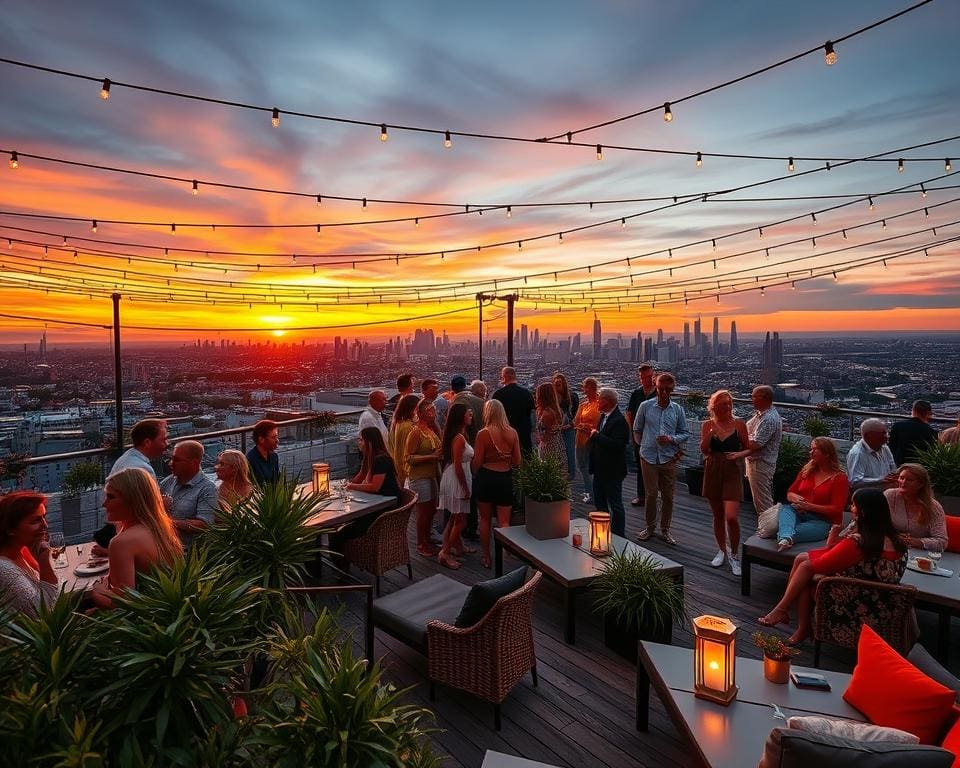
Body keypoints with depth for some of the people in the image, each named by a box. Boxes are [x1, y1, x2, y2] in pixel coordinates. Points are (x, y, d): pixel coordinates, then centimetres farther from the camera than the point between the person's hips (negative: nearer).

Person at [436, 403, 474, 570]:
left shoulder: (457, 435, 7)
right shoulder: (459, 438, -23)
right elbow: (458, 466, -23)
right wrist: (466, 488, -18)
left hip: (452, 479, 10)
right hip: (456, 481, -10)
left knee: (456, 517, 22)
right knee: (460, 520, -1)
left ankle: (458, 546, 36)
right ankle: (445, 553, 5)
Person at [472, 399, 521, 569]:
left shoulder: (483, 434, -13)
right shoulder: (513, 433, -4)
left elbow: (477, 463, -9)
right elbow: (517, 462, 0)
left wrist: (473, 475, 12)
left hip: (486, 477, -2)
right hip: (506, 478, 2)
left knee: (485, 519, 15)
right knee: (504, 522, 9)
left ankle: (486, 557, 24)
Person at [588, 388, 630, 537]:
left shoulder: (619, 421, -20)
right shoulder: (603, 416, 9)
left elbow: (616, 445, -30)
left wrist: (597, 435, -24)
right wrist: (592, 438, -1)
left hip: (612, 471, -9)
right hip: (600, 469, 9)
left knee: (615, 505, 4)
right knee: (599, 503, 19)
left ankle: (618, 536, 15)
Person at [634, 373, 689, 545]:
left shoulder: (678, 409, 3)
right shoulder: (645, 406, 0)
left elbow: (685, 434, 7)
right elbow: (637, 430, 11)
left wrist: (672, 439, -11)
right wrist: (644, 445, 9)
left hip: (669, 458, 1)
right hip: (649, 458, -1)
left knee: (668, 497, 8)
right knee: (651, 494, 6)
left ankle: (665, 529, 22)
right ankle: (650, 527, 22)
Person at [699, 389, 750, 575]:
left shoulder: (739, 424, -2)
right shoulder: (708, 425, 1)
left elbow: (748, 449, 6)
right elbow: (704, 450, -8)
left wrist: (739, 454, -15)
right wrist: (711, 431, -20)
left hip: (732, 472, -2)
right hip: (713, 472, 2)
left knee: (731, 516, -13)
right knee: (718, 516, 14)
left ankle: (734, 556, 7)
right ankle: (722, 551, 32)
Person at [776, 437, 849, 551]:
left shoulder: (839, 477, -2)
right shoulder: (807, 470, 15)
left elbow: (836, 509, -9)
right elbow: (790, 492, 18)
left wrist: (809, 506, -18)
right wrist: (795, 498, -8)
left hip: (824, 522, -4)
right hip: (801, 514, 4)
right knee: (785, 508, -33)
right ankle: (786, 538, -57)